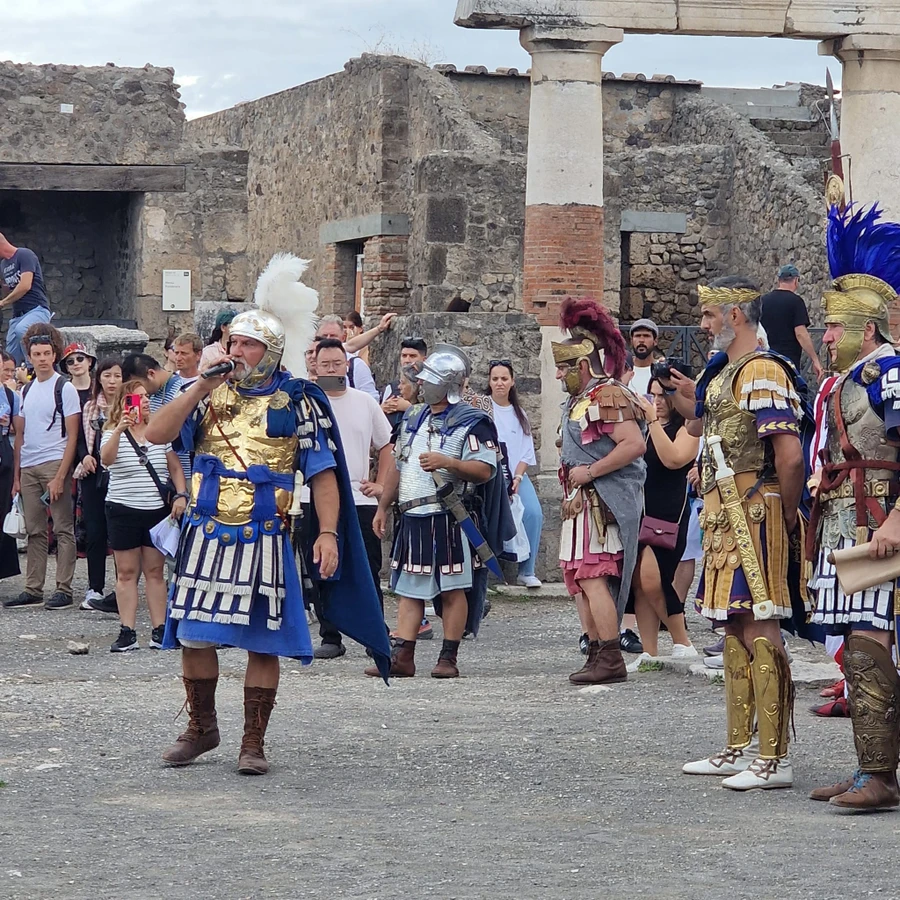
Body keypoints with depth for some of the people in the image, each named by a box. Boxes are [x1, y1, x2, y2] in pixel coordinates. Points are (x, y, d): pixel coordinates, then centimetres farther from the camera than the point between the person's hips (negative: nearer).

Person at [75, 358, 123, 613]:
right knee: (95, 532, 3)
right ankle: (95, 589, 8)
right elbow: (81, 439, 13)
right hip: (94, 475, 3)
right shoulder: (89, 407, 12)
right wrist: (85, 456, -5)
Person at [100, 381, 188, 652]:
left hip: (157, 510, 2)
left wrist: (181, 495, -5)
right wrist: (120, 430, -34)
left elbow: (175, 467, 10)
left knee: (155, 571, 4)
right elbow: (106, 459, -20)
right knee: (126, 572, 1)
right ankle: (127, 632, 1)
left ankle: (159, 629, 6)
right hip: (123, 510, -2)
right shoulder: (113, 433, 0)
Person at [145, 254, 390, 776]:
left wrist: (328, 533, -13)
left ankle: (254, 744, 10)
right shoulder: (211, 395, 8)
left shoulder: (297, 403, 0)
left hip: (265, 540, -3)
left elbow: (323, 473, -2)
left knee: (264, 641, 1)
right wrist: (201, 387, -11)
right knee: (193, 634, 5)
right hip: (207, 536, 3)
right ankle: (202, 728, 23)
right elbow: (156, 434, -4)